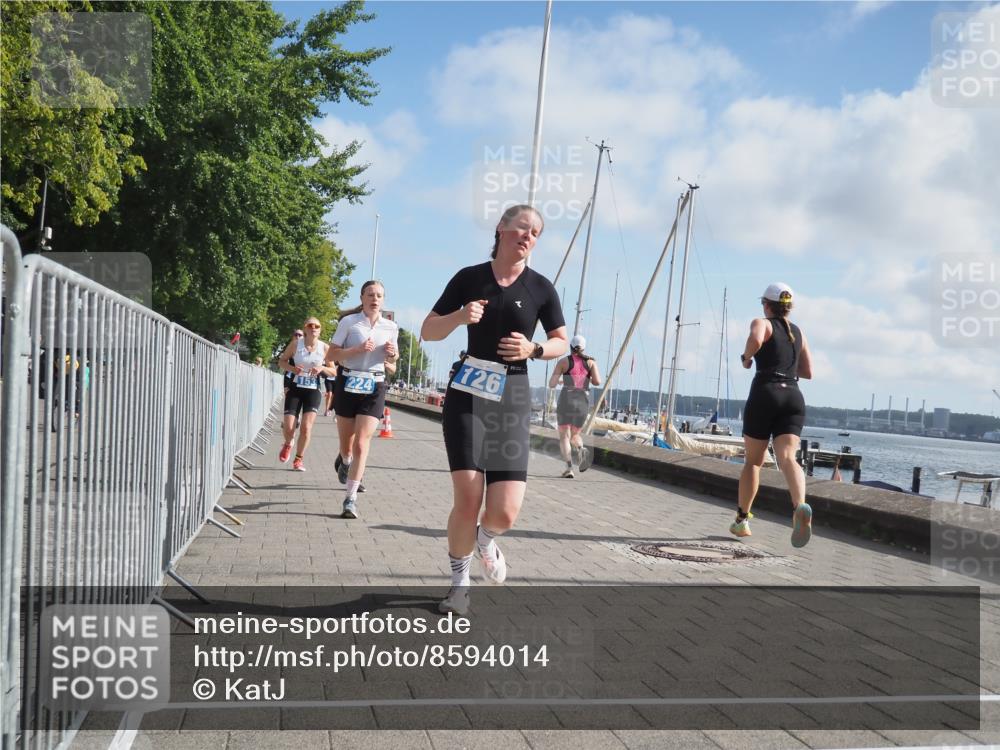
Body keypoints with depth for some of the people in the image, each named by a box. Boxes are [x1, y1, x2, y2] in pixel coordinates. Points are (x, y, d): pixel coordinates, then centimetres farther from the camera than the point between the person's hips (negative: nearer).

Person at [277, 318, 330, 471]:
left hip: (313, 391, 0)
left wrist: (322, 368, -15)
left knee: (306, 427, -12)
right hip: (295, 389, 0)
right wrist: (292, 368, -14)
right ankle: (288, 445, 30)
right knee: (288, 428, -7)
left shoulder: (324, 348, -2)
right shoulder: (296, 344, -3)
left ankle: (299, 458, 10)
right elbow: (281, 361, 7)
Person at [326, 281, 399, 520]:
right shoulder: (349, 322, -1)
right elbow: (330, 356, -5)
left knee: (361, 443, -11)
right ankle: (345, 461, 48)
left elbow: (394, 357, 22)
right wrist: (358, 349, -18)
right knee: (346, 444, 11)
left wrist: (392, 352, -2)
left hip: (374, 386, 1)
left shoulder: (391, 327, 7)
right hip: (348, 383, 0)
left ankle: (351, 498, -8)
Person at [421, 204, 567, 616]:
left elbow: (562, 342, 12)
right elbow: (428, 331, 7)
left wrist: (534, 349, -9)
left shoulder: (540, 288, 3)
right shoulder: (469, 278, 3)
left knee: (505, 512, -10)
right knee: (468, 500, -13)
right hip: (467, 395, -1)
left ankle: (485, 539, 29)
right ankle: (459, 582, 13)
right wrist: (460, 316, -13)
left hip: (511, 400, 1)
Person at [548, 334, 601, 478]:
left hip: (566, 398, -2)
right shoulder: (591, 362, 8)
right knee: (575, 434, 19)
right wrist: (588, 380, 16)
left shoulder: (564, 362, 4)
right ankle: (581, 450, -14)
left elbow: (551, 384, 0)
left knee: (564, 436, 5)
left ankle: (569, 467, -13)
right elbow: (597, 382, -5)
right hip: (583, 401, 2)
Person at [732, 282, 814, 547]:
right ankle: (800, 506, -41)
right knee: (787, 457, -13)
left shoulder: (762, 323, 4)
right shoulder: (798, 332, 21)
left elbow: (755, 340, -21)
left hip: (765, 393, -4)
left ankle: (742, 519, 19)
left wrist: (746, 358, -2)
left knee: (753, 460, 10)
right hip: (794, 397, 4)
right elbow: (807, 372, 24)